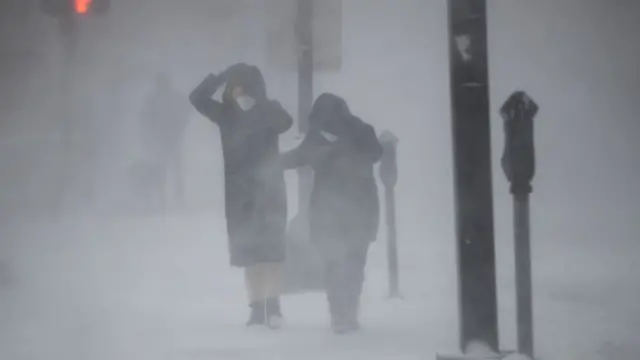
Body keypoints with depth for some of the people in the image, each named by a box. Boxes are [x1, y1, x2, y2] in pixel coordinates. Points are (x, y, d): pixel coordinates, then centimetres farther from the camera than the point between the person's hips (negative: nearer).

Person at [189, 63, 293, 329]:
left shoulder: (270, 111, -5)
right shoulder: (227, 114, 4)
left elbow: (286, 122, -27)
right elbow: (197, 98, -7)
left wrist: (254, 105, -37)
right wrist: (222, 76, -17)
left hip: (268, 189, -3)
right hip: (239, 191, 3)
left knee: (271, 249, -7)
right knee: (248, 251, 2)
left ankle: (273, 305, -8)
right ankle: (257, 307, 4)